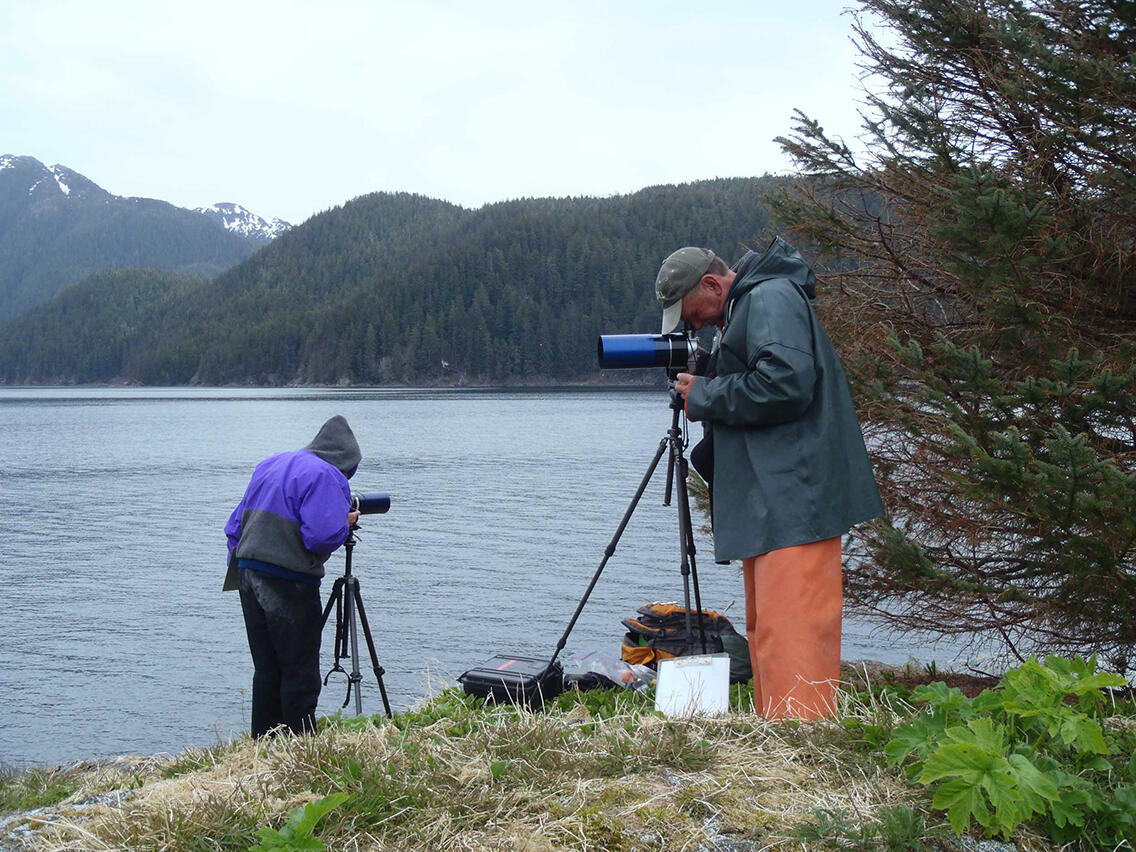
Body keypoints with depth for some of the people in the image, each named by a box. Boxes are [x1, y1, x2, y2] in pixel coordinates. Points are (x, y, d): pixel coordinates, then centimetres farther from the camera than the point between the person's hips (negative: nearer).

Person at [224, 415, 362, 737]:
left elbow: (236, 525, 21)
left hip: (247, 574, 8)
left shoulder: (270, 464, 17)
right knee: (300, 674, 2)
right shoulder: (325, 476, -10)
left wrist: (240, 568, 25)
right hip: (289, 583, -8)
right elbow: (323, 536, -21)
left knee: (266, 670, 16)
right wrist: (345, 524, -1)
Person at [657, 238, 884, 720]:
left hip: (793, 502, -11)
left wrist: (704, 396, -9)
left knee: (789, 635, -14)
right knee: (764, 632, 13)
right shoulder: (741, 311, 22)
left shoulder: (772, 298, -8)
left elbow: (785, 384, -21)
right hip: (767, 504, 11)